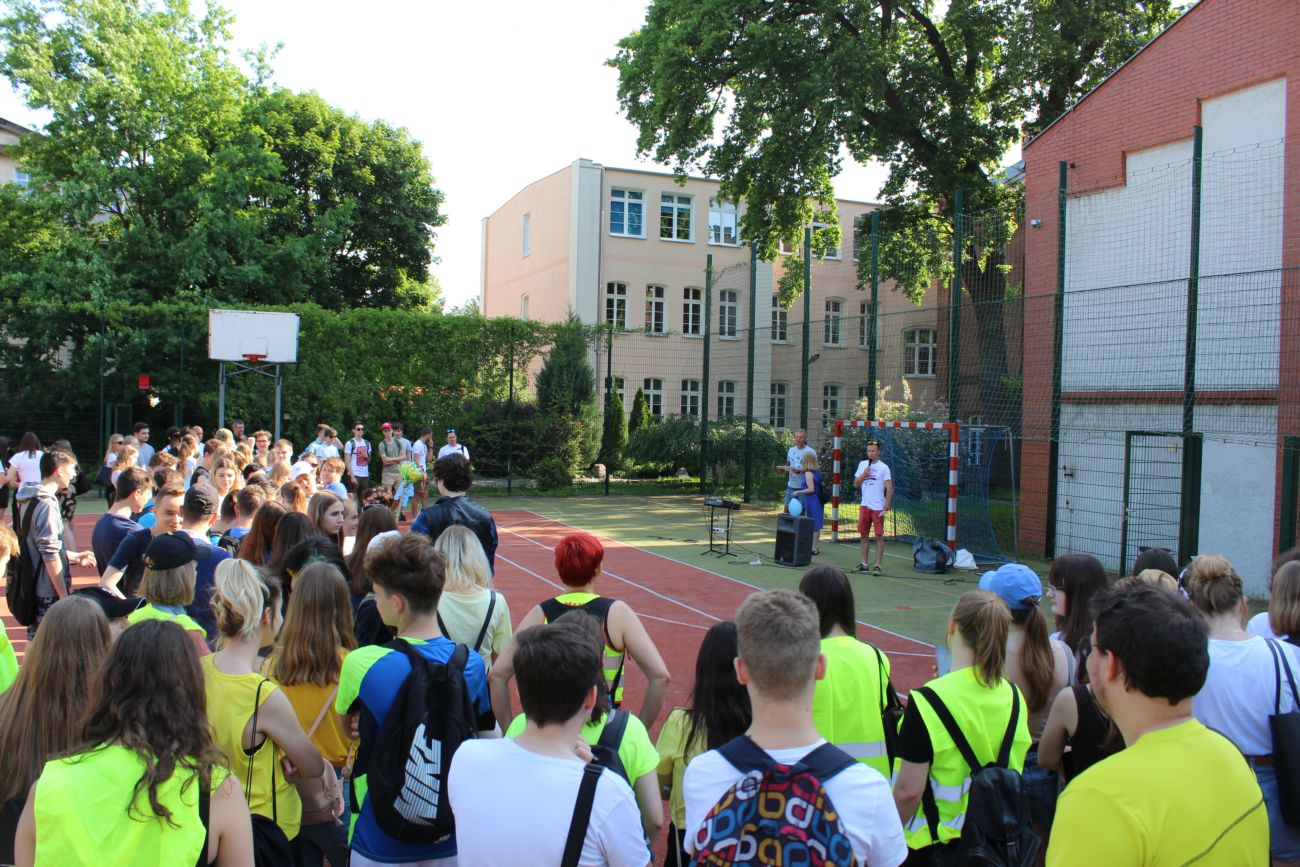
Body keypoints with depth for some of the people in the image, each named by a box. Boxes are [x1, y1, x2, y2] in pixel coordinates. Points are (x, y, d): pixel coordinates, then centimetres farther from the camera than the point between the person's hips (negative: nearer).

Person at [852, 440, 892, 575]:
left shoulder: (884, 467, -6)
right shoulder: (862, 464, 9)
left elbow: (889, 489, -8)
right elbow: (855, 484, 11)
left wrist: (886, 508, -13)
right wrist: (863, 475, -7)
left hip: (878, 507, -5)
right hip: (865, 506, 5)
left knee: (879, 536, -1)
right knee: (864, 535, 9)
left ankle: (877, 565, 1)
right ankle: (863, 564, 16)